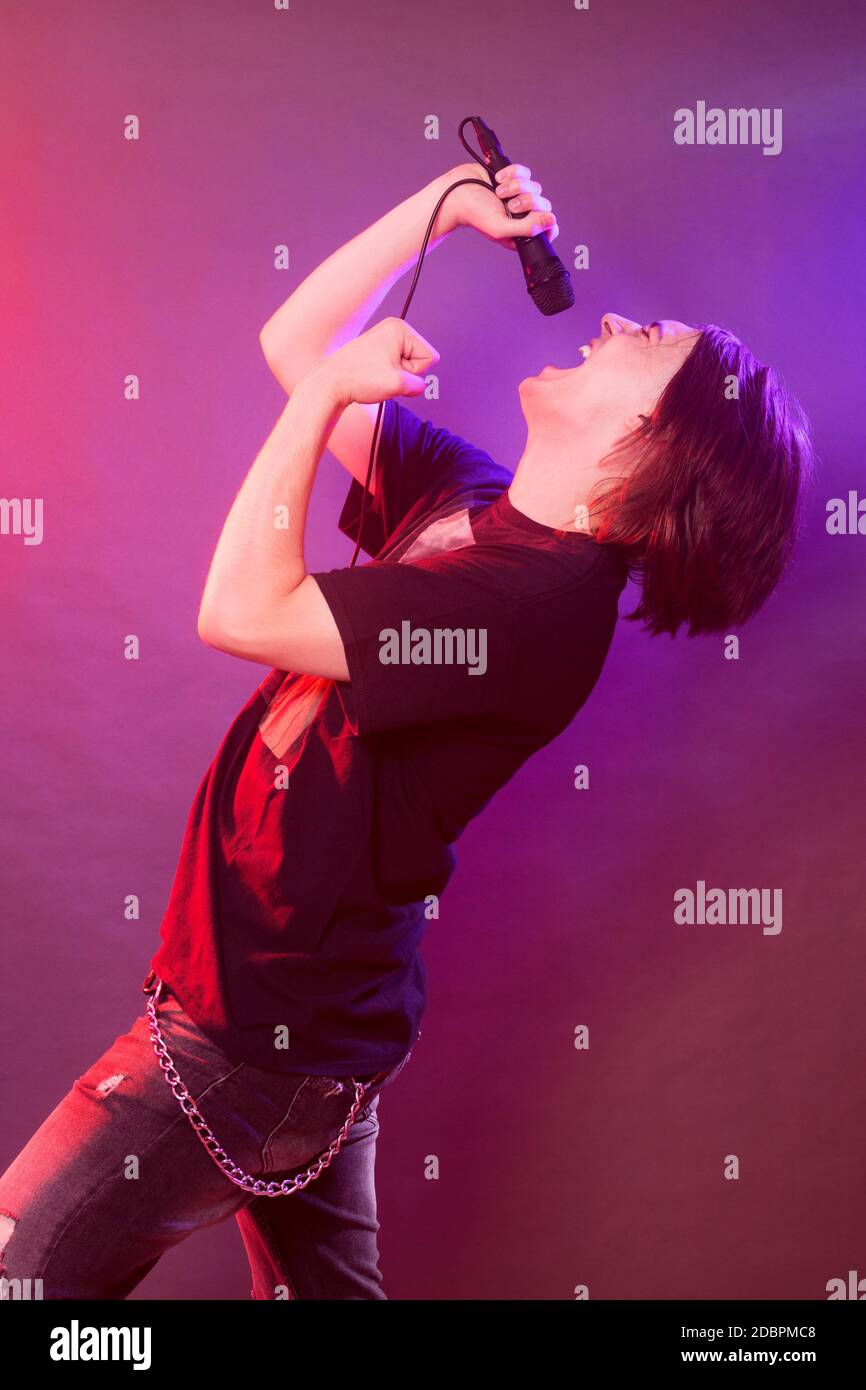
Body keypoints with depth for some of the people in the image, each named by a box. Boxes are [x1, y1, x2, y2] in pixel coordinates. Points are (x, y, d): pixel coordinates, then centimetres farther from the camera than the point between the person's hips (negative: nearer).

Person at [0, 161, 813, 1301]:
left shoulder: (543, 593, -25)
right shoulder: (464, 497, 3)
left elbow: (242, 611, -26)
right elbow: (293, 343, 13)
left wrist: (335, 386, -16)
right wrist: (447, 204, 6)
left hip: (260, 1025, -9)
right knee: (325, 1287, 21)